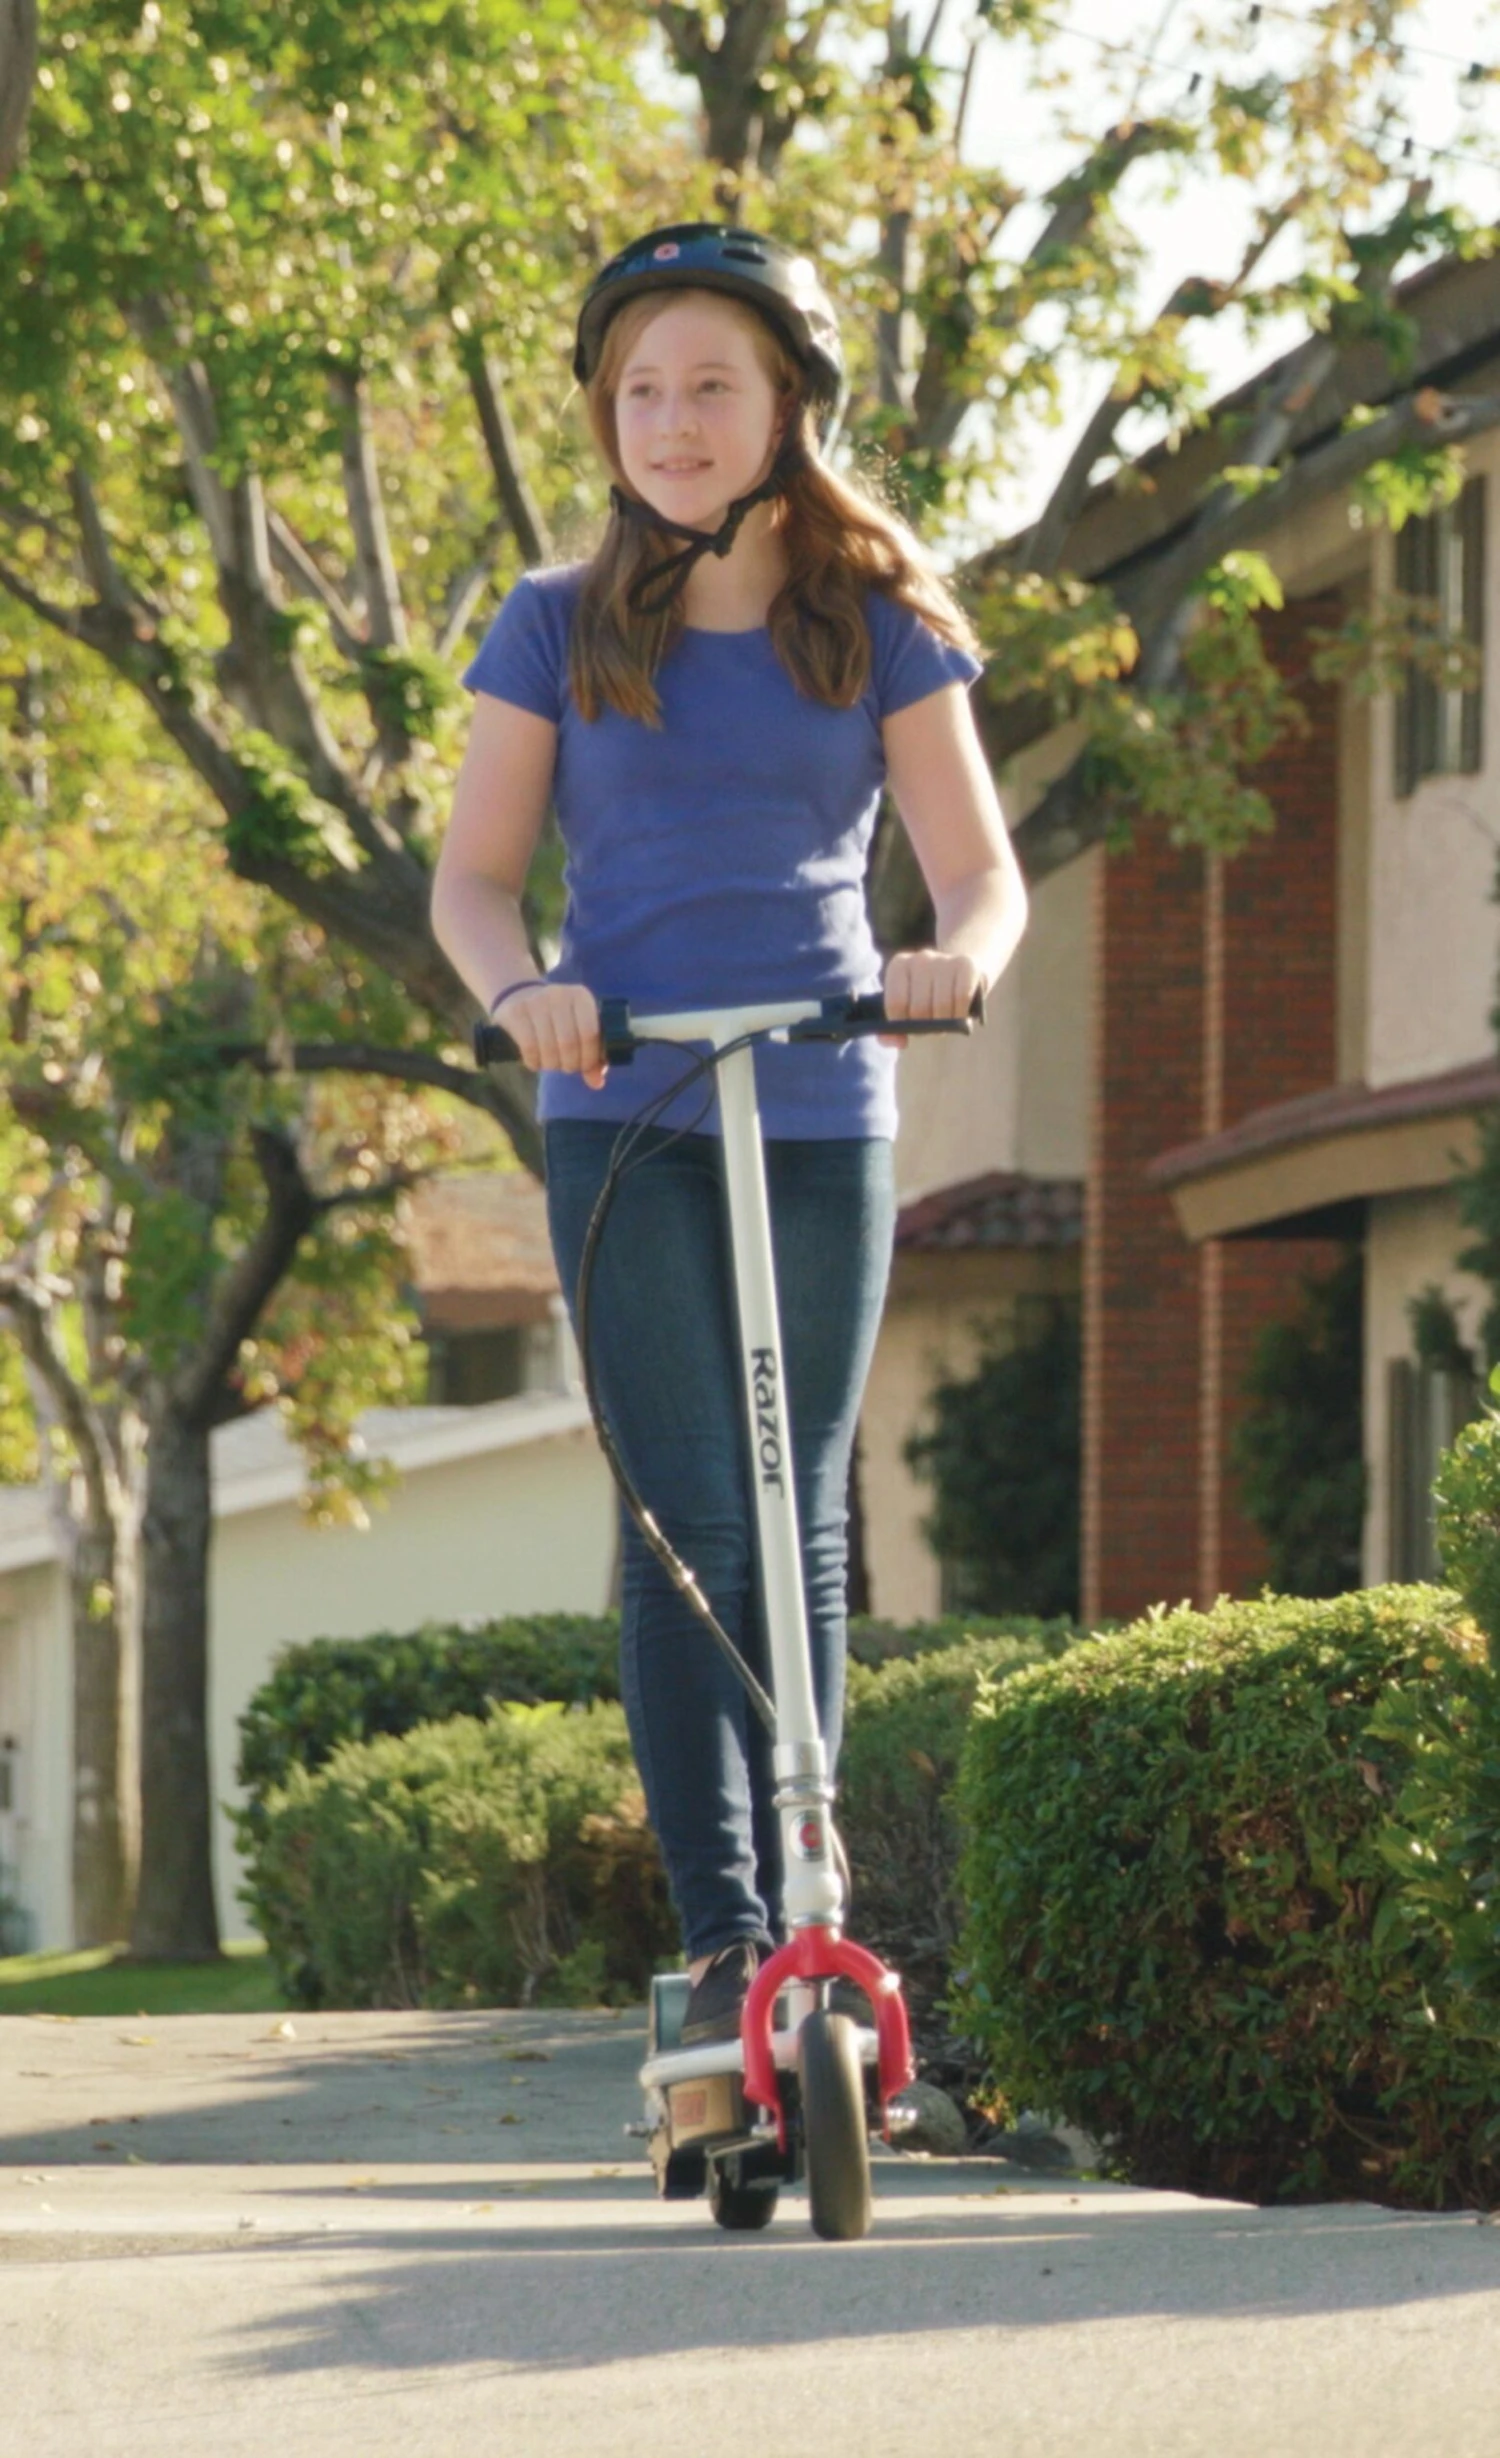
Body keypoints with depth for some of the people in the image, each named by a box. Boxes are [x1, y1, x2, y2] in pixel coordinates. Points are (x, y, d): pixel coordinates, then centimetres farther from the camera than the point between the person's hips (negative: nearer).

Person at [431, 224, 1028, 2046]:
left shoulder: (879, 622, 8)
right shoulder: (561, 628, 8)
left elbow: (979, 867, 3)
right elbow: (472, 876, 5)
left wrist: (960, 956, -21)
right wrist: (520, 985, -18)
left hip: (823, 1111, 1)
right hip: (624, 1111, -1)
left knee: (804, 1523, 3)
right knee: (691, 1521, -10)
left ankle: (797, 1920, 10)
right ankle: (721, 1936, -15)